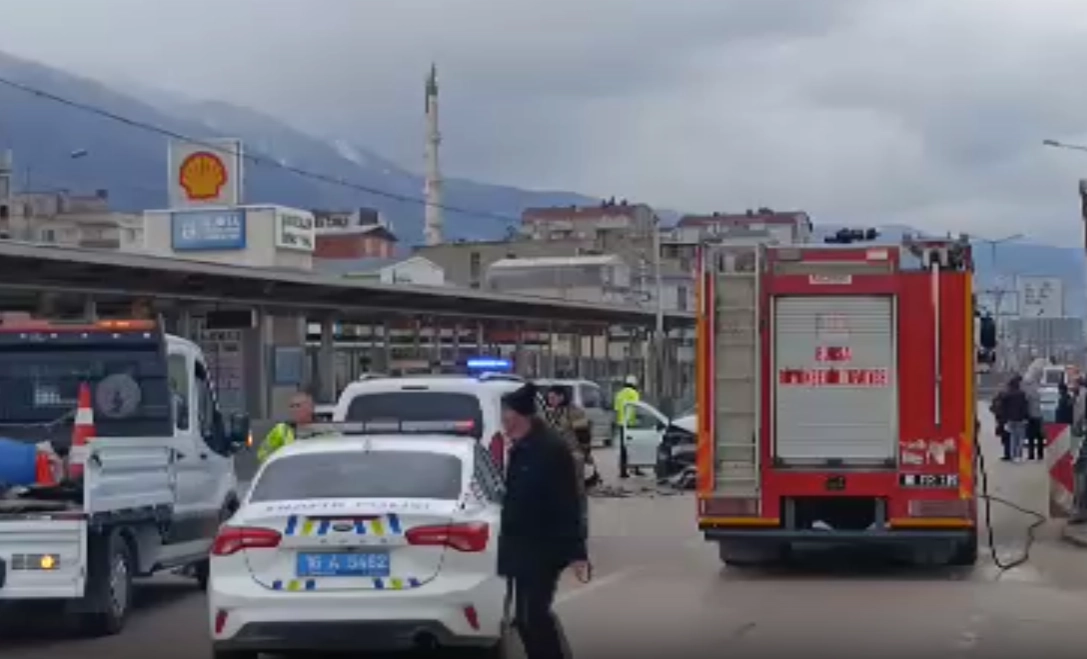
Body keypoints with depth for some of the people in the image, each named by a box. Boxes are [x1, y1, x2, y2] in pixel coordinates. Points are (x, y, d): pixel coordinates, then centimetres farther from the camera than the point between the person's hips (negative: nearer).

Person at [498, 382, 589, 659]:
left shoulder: (551, 449, -16)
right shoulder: (520, 449, 11)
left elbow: (567, 504, -19)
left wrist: (576, 551, -21)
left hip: (544, 547, -9)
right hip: (522, 545, 9)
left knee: (534, 615, -9)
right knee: (525, 616, 13)